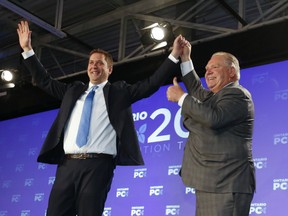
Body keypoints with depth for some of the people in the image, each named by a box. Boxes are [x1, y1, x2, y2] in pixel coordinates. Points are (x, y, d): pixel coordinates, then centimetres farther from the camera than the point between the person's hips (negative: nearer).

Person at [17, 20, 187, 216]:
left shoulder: (119, 91, 13)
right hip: (68, 164, 4)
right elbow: (45, 81, 28)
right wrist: (27, 49, 25)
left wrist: (174, 55, -1)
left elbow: (151, 84, 6)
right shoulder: (74, 90, 23)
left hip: (98, 165, -4)